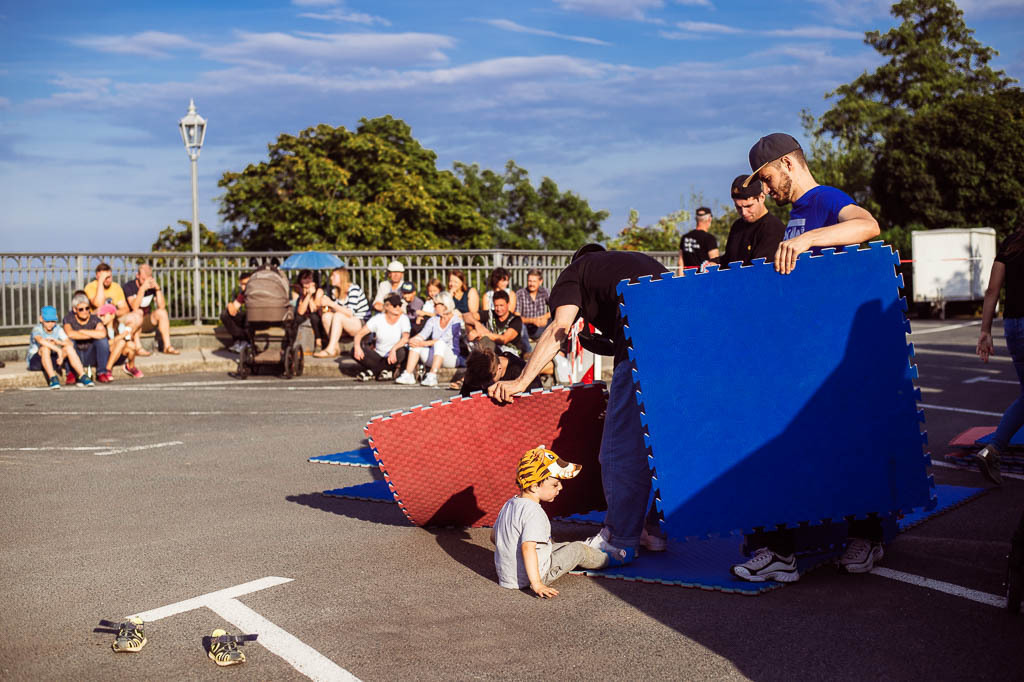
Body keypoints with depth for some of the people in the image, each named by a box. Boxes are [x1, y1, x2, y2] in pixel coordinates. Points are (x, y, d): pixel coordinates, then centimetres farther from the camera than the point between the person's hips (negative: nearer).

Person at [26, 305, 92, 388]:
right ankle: (52, 378, -40)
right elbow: (41, 340, -39)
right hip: (35, 361, -4)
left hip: (52, 361, 4)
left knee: (69, 348, -18)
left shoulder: (58, 329, -1)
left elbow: (70, 343, -13)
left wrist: (57, 342, -31)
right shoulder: (37, 329, -15)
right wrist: (58, 350, -45)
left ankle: (82, 376, -23)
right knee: (45, 348, -34)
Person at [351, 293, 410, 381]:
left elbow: (405, 338, -26)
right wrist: (357, 346, -27)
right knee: (355, 351, -18)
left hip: (394, 357, -2)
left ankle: (372, 372, -18)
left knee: (401, 352, -37)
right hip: (379, 356, 2)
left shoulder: (403, 319, -8)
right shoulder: (378, 319, -2)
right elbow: (360, 333, -7)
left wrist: (393, 349, -43)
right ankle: (385, 371, -17)